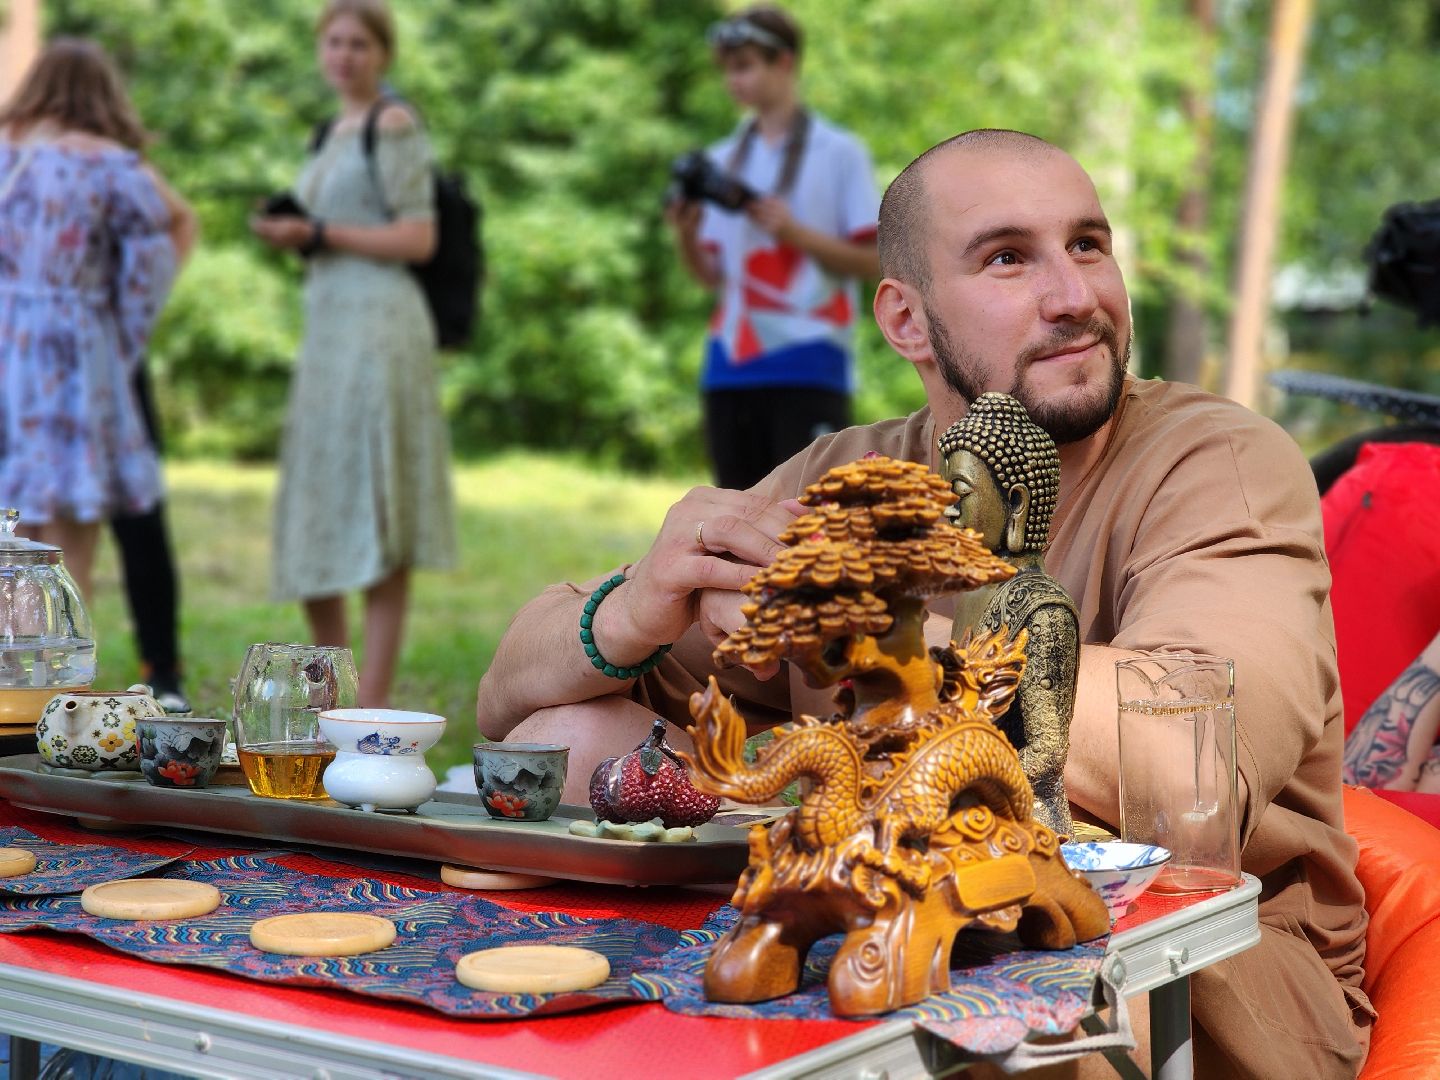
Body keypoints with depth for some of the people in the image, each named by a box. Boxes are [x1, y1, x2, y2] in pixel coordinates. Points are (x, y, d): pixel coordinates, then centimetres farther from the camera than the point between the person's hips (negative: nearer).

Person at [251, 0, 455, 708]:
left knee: (377, 518, -8)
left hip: (380, 325, -9)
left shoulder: (394, 125, -5)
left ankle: (373, 706, -6)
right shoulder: (334, 132, 20)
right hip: (326, 328, 9)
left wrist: (317, 233, -14)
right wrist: (288, 235, 8)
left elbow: (418, 239, -12)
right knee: (314, 516, 10)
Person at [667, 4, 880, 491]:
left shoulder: (839, 153, 0)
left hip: (808, 365, -5)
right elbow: (711, 275, 15)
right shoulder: (722, 160, 14)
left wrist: (794, 231, -14)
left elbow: (872, 259, -3)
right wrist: (686, 236, -5)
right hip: (731, 367, 5)